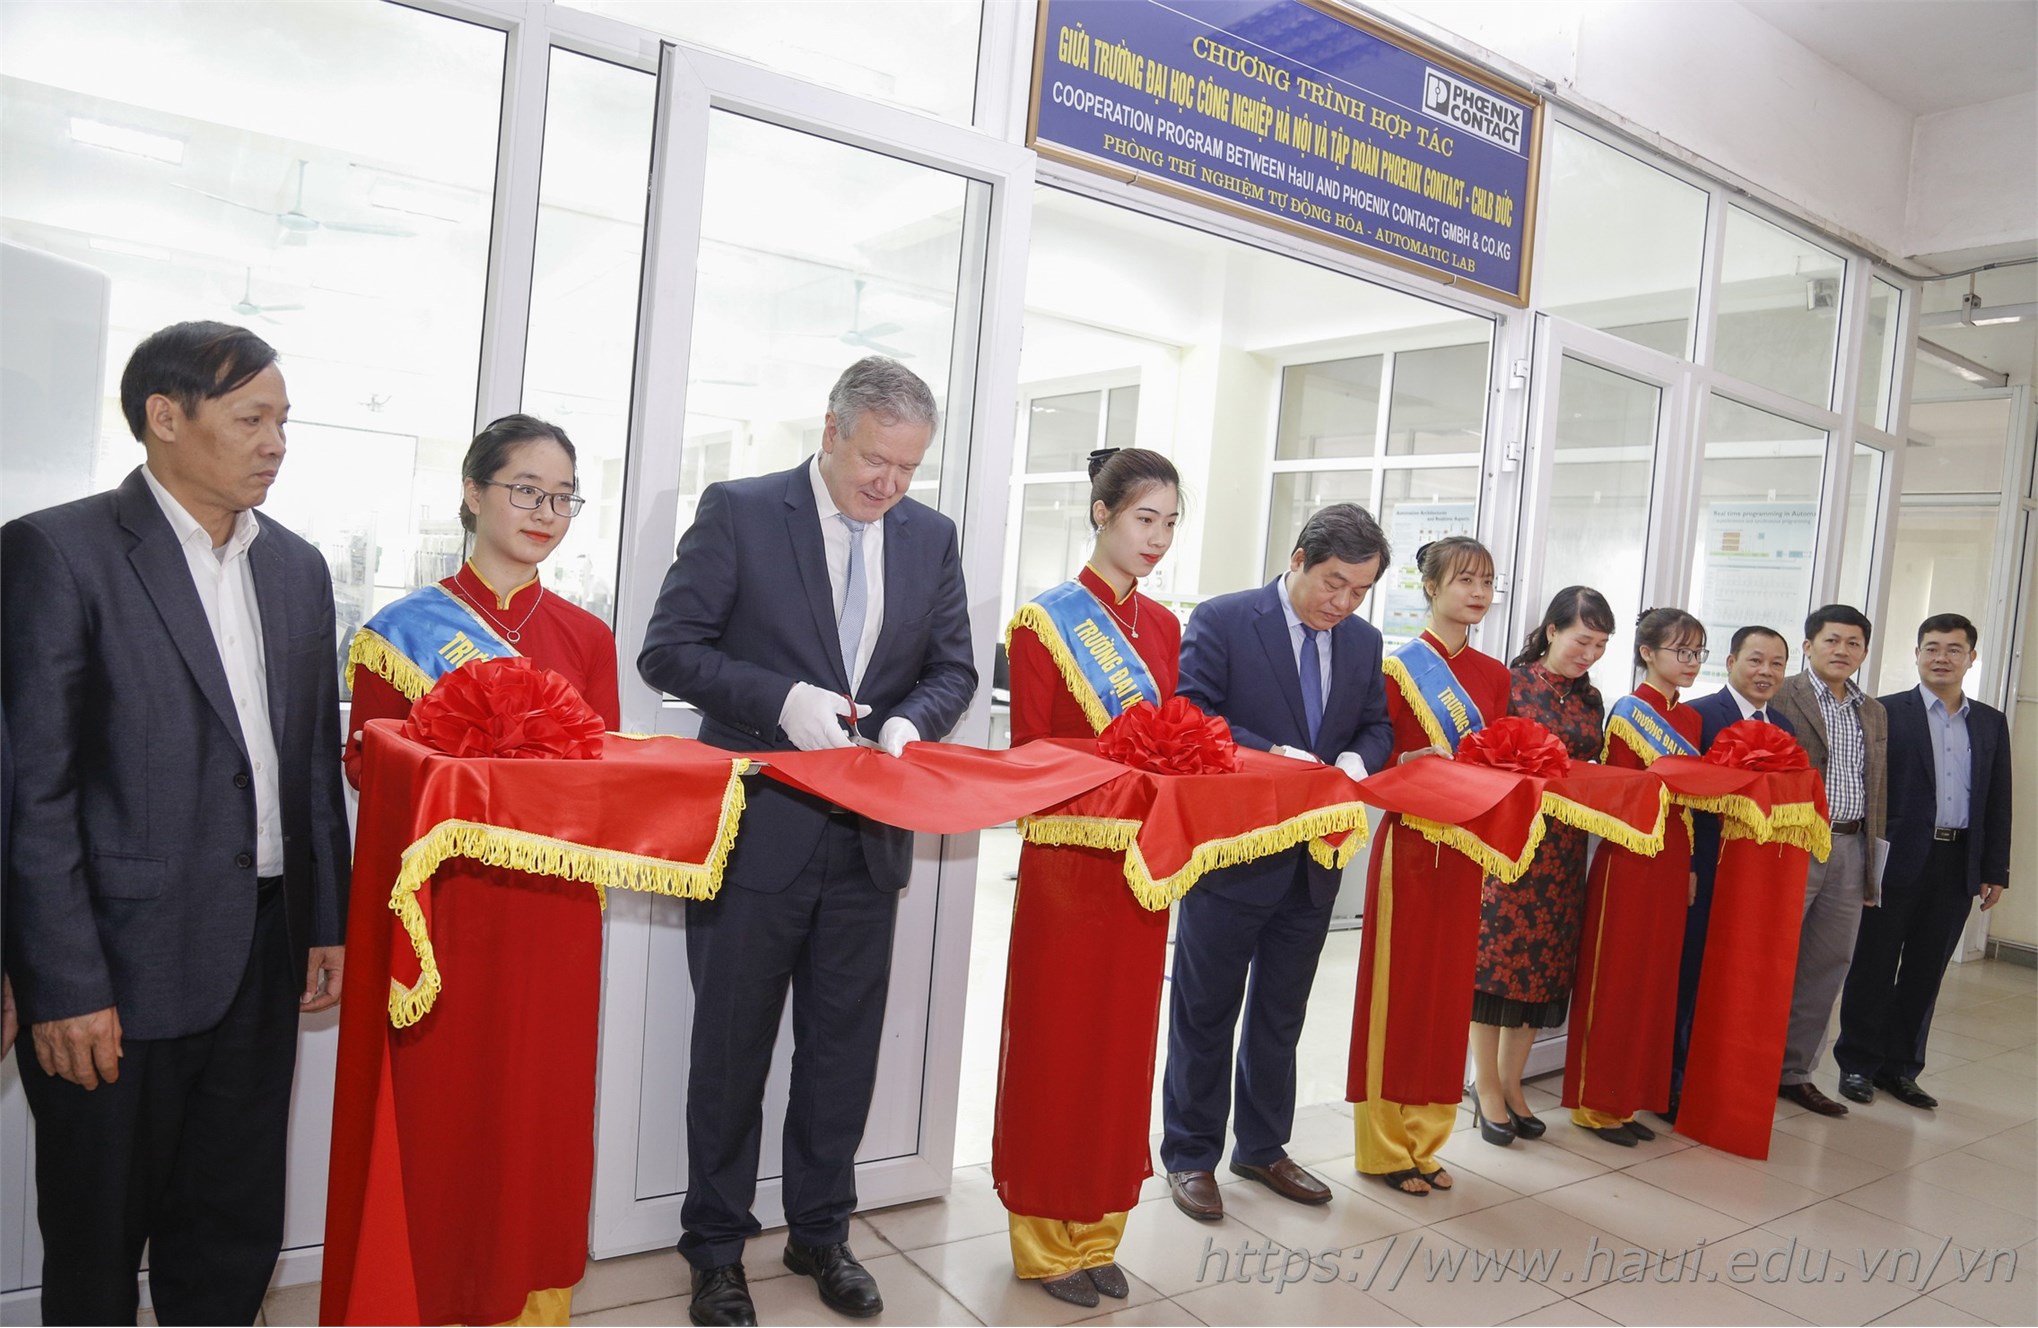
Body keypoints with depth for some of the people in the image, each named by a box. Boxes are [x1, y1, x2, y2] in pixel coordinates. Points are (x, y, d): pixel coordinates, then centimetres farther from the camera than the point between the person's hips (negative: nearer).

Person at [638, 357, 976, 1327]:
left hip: (868, 838, 4)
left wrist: (910, 720, -13)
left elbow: (953, 666, 9)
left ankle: (820, 1233, 35)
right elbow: (669, 648, -9)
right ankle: (717, 1249, 30)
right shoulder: (738, 512, -7)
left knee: (844, 1049, 15)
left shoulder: (930, 537, 5)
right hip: (757, 831, -3)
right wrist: (782, 698, -22)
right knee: (732, 1049, 11)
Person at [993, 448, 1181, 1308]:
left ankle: (1098, 1230, 27)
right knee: (1056, 1040, 5)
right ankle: (1046, 1239, 21)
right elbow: (1027, 752, -10)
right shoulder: (1045, 620, -7)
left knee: (1122, 1040, 12)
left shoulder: (1164, 625, 10)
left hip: (1143, 856, 6)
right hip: (1068, 849, -5)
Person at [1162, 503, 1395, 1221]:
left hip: (1314, 860, 6)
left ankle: (1262, 1148, 35)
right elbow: (1192, 718, -16)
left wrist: (1357, 758, -11)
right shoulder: (1222, 621, -10)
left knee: (1281, 1014, 18)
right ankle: (1191, 1155, 23)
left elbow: (1378, 726, 12)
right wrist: (1274, 756, -26)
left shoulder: (1363, 641, 8)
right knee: (1207, 1013, 7)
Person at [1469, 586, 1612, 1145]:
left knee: (1544, 962, 9)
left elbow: (1594, 767, 18)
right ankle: (1486, 1085, 13)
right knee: (1496, 952, 0)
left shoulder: (1590, 698, 11)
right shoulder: (1511, 683, -7)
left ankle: (1510, 1082, 23)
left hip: (1564, 847, 6)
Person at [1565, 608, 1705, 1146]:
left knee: (1655, 981, 10)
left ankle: (1628, 1098, 21)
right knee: (1614, 980, 0)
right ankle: (1596, 1103, 10)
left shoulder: (1689, 718, 13)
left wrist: (1692, 865, 11)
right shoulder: (1627, 711, -7)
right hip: (1629, 858, -7)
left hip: (1672, 860, 7)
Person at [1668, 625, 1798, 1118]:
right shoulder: (1698, 716, -9)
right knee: (1688, 975, 3)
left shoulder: (1782, 727, 13)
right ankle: (1671, 1084, 15)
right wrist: (1683, 866, -16)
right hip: (1704, 873, -6)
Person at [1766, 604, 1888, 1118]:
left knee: (1828, 965, 12)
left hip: (1851, 849, 7)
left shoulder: (1874, 713, 16)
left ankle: (1794, 1071, 24)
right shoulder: (1781, 699, -7)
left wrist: (1872, 858, 12)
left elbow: (1877, 789, 17)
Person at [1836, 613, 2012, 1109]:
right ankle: (1858, 1064, 15)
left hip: (1959, 864, 4)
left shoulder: (1991, 723, 11)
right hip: (1899, 860, -4)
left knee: (1925, 972, 11)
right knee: (1875, 966, 5)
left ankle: (1901, 1067, 22)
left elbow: (1998, 802, 12)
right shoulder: (1888, 712, -3)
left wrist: (1995, 871, 8)